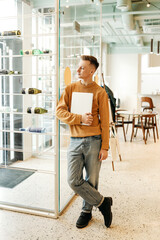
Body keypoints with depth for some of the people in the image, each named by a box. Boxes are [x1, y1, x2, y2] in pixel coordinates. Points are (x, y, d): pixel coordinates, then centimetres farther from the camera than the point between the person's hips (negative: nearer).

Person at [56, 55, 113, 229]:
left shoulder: (100, 92, -1)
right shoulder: (70, 89, 7)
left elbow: (105, 122, -2)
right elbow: (59, 111, 0)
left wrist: (105, 147, -5)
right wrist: (80, 118, -13)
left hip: (94, 142, -2)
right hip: (75, 141, 2)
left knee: (91, 180, 8)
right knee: (73, 180, -3)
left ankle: (87, 210, 33)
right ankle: (102, 202, 18)